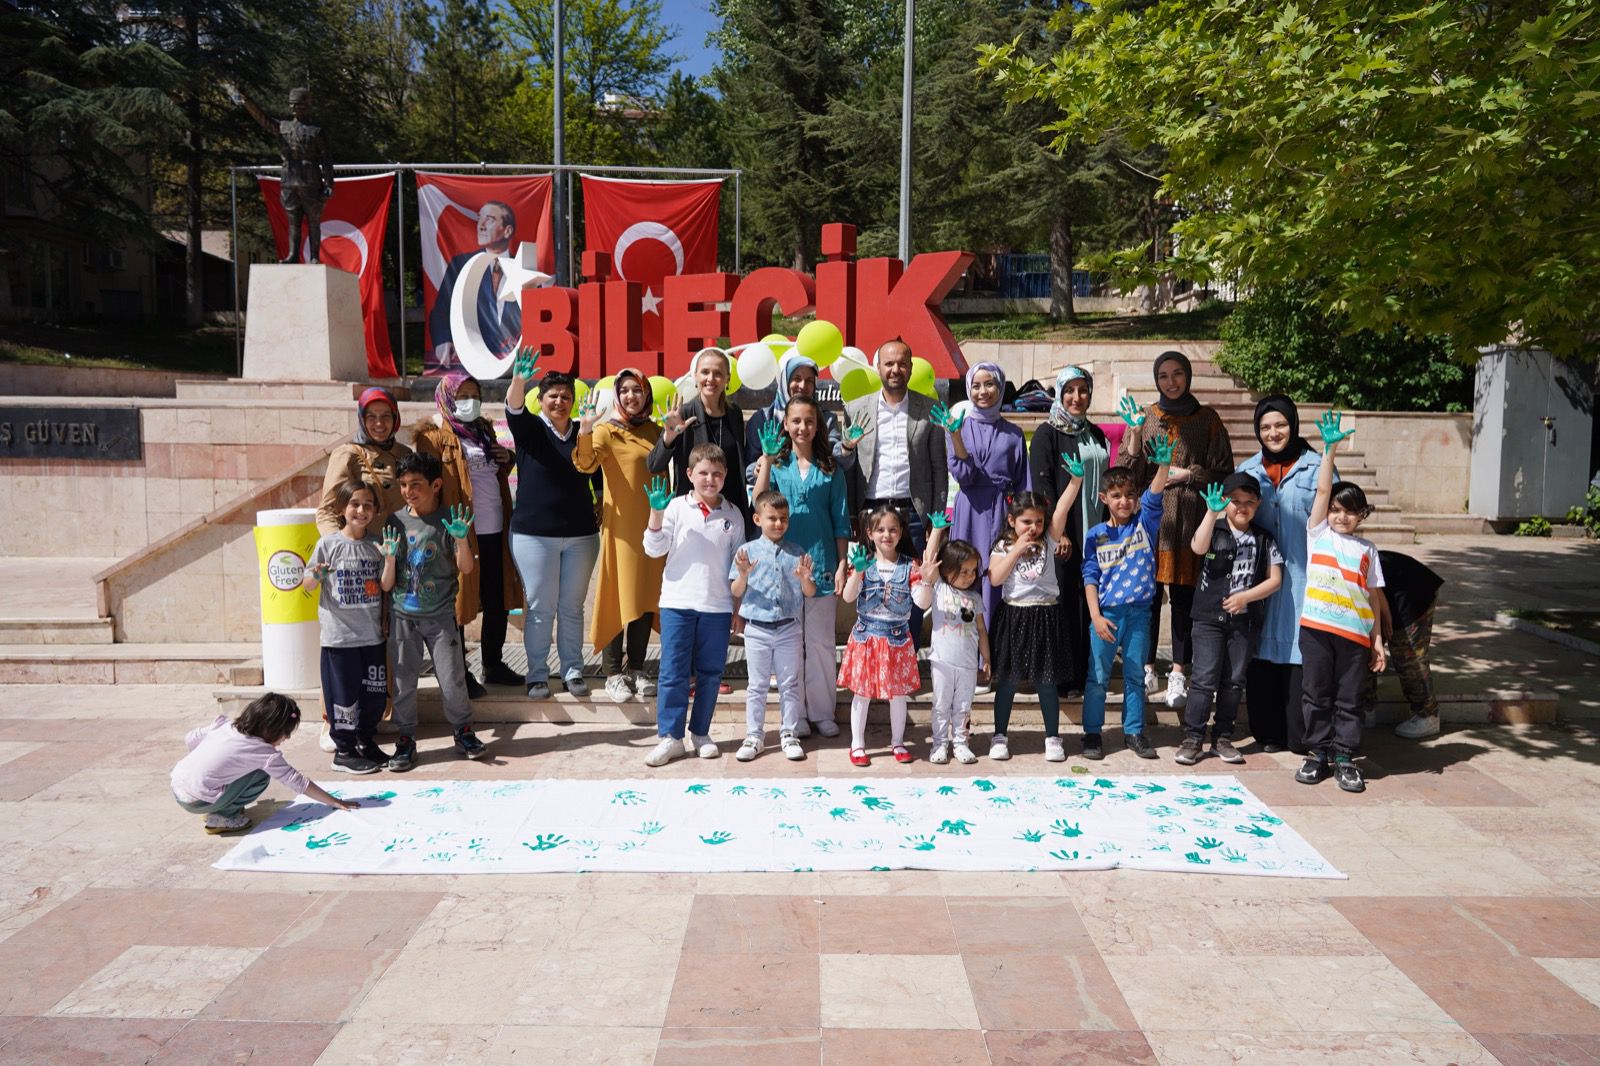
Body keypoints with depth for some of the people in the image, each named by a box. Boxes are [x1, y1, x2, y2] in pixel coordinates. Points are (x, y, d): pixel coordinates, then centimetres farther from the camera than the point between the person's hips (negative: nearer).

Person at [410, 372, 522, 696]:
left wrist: (506, 461, 4)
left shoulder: (483, 429, 17)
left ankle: (494, 665, 27)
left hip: (494, 530, 7)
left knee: (497, 601, 13)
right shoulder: (434, 435, -5)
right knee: (458, 602, 3)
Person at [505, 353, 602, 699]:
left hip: (581, 534, 2)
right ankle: (537, 674, 13)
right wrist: (518, 380, -43)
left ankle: (573, 671, 20)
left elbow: (599, 478, 19)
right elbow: (513, 408, -24)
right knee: (540, 607, 2)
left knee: (572, 606, 10)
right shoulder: (529, 428, -2)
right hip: (534, 534, -2)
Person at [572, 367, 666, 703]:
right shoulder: (607, 430, -5)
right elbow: (586, 463, -23)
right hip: (622, 524, -5)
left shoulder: (654, 431, 11)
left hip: (653, 523, 5)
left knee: (648, 596, 9)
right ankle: (613, 672, 7)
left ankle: (636, 667, 20)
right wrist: (585, 432, -38)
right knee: (619, 594, -2)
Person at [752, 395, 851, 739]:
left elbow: (841, 520, 6)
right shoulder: (776, 463, 4)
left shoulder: (830, 467, 6)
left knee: (821, 641, 6)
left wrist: (842, 565, 0)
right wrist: (767, 459, -20)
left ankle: (822, 712, 16)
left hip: (821, 564, 0)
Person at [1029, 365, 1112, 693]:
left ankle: (1088, 673, 14)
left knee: (1091, 604, 5)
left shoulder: (1096, 435, 17)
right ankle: (1063, 677, 4)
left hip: (1095, 532, 6)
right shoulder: (1047, 434, -2)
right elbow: (1042, 486, -10)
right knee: (1065, 604, -4)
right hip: (1063, 534, -6)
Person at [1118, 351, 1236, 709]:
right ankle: (1147, 669, 14)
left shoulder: (1207, 419, 7)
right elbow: (1128, 473, 2)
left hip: (1190, 518, 0)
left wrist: (1188, 474, -8)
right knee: (1148, 594, 2)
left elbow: (1223, 472, 6)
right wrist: (1135, 434, -13)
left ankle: (1179, 673, 10)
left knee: (1183, 597, 2)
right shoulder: (1143, 418, 8)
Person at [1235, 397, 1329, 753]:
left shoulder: (1317, 468, 0)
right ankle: (1267, 733, 16)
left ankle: (1301, 735, 9)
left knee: (1300, 653, -2)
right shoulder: (1247, 470, 12)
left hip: (1303, 578, -3)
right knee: (1261, 652, 5)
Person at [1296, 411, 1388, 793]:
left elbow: (1374, 596, 10)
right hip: (1316, 627, -1)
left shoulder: (1366, 549, 11)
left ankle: (1345, 759, 14)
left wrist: (1378, 639, 5)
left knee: (1349, 700, 6)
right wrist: (1330, 449, -7)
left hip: (1355, 633, 1)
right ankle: (1317, 754, 17)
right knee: (1318, 696, 7)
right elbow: (1322, 489, -2)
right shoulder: (1318, 533, 8)